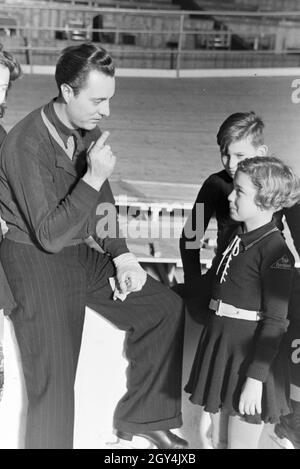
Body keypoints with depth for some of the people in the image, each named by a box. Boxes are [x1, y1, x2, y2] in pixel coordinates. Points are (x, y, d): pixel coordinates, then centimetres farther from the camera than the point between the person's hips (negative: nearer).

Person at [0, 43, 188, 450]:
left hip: (83, 251, 8)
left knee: (165, 307, 6)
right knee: (53, 381, -4)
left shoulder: (87, 130, 0)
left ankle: (143, 416, 19)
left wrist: (123, 257, 5)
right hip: (37, 261, -7)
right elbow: (50, 235, -25)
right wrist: (94, 176, -29)